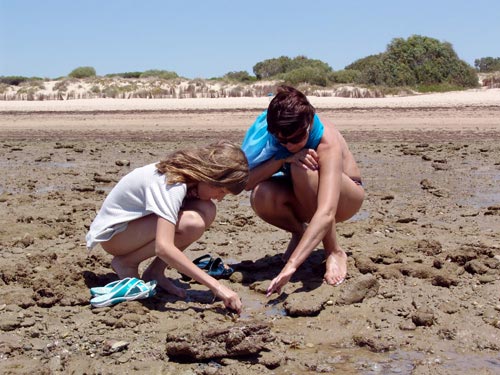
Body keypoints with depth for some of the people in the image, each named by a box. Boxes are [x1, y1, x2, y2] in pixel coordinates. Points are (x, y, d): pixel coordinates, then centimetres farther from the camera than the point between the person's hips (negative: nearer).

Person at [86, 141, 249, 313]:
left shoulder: (188, 172, -6)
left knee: (207, 211, -12)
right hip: (112, 233, -8)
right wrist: (215, 286, -41)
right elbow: (163, 247, -41)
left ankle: (155, 272, -3)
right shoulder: (172, 185, -32)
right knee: (193, 223, -30)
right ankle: (126, 262, -10)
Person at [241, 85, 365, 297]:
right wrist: (283, 159, -41)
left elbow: (326, 213, -47)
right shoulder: (268, 133, -21)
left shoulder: (328, 143, -35)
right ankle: (299, 233, 2)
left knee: (302, 170, -37)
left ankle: (334, 252, -19)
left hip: (346, 197, -4)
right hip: (305, 199, 4)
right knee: (261, 196, -31)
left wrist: (291, 265, -56)